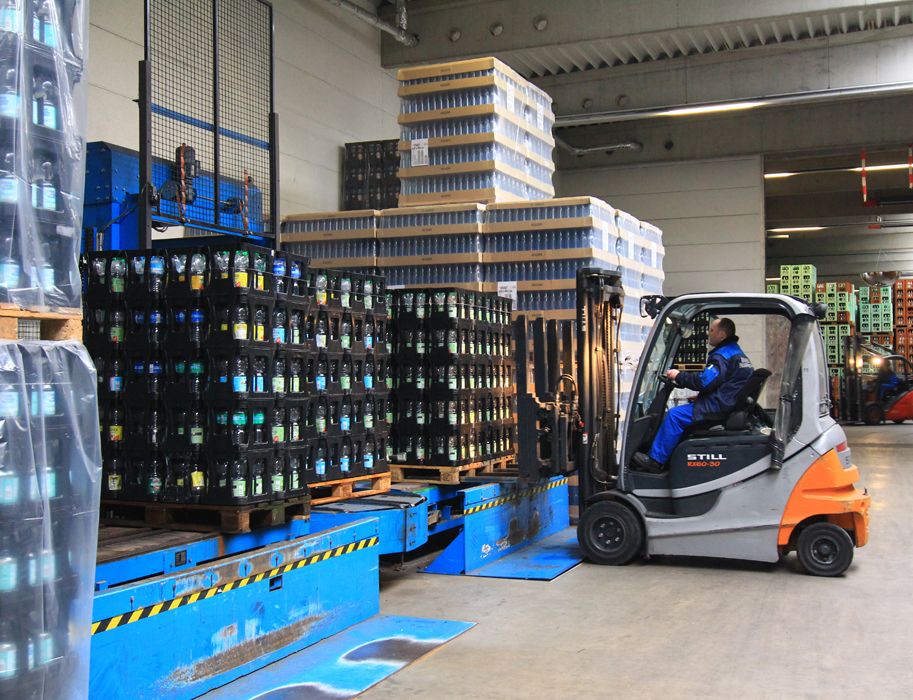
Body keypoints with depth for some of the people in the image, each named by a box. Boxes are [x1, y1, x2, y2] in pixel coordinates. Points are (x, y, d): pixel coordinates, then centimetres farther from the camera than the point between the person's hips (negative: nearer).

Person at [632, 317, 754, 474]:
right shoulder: (737, 352, 20)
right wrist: (699, 396, 15)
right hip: (730, 406, 11)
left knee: (674, 415, -13)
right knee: (681, 413, 16)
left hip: (719, 408, -11)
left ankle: (655, 460, -9)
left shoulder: (723, 355, -15)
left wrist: (679, 376, -8)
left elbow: (704, 381, -21)